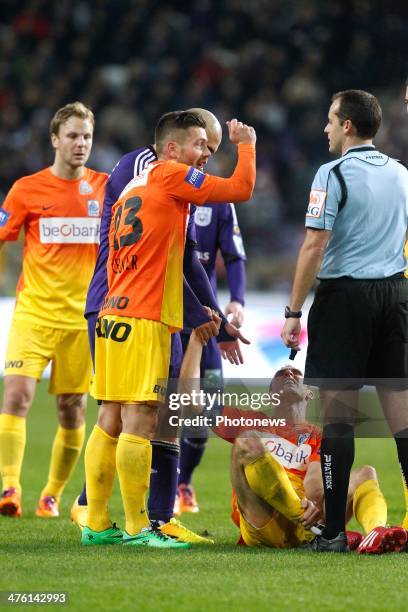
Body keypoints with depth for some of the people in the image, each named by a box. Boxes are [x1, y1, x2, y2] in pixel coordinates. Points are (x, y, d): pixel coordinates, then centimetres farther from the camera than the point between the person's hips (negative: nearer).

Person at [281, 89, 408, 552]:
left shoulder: (333, 174, -8)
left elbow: (314, 246, -13)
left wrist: (293, 313, -9)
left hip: (344, 294, -5)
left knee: (338, 411, -3)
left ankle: (334, 531, -5)